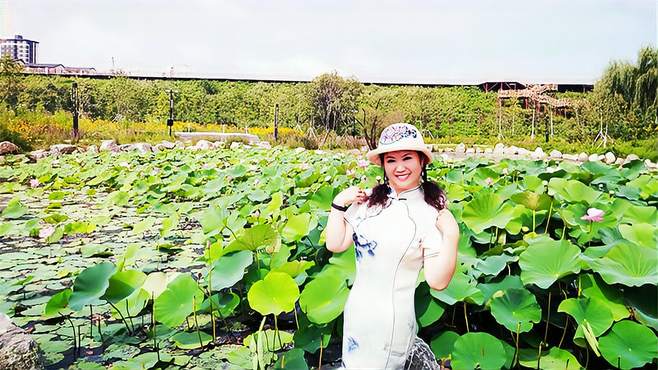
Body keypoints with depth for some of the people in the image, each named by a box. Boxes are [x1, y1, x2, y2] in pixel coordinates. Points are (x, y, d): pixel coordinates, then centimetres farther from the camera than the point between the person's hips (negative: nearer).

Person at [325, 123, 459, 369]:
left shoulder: (431, 213, -13)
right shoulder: (369, 199, -4)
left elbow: (437, 281, -15)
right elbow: (335, 245, -1)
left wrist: (451, 235, -25)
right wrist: (338, 203, -8)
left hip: (392, 319, -4)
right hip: (355, 311, 5)